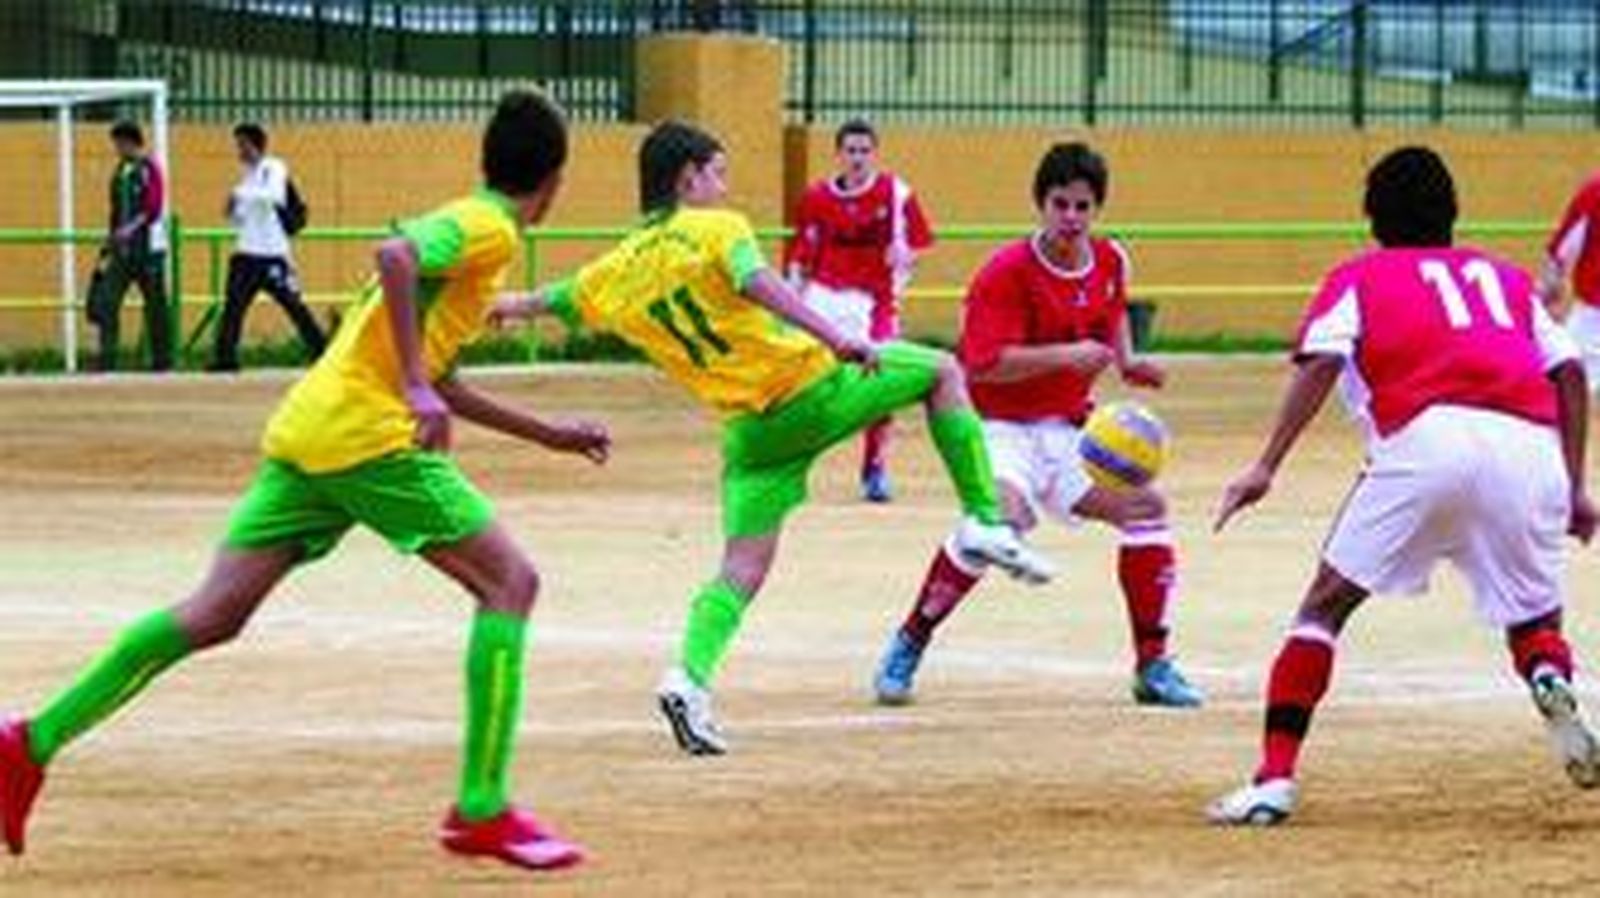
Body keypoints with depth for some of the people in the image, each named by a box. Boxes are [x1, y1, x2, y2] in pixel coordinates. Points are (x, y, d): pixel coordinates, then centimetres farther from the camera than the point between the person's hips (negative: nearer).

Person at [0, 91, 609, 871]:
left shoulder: (467, 226, 26)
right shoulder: (487, 229, -4)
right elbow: (397, 255, -25)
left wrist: (547, 435, 35)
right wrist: (416, 390, -27)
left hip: (308, 429, 9)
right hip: (367, 434, -9)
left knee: (214, 615, 9)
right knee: (509, 581, -4)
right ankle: (481, 811, -9)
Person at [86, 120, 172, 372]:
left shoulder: (149, 169, -8)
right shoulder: (120, 171, 15)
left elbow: (154, 209, -18)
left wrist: (132, 229, -32)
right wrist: (107, 249, 20)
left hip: (148, 247, -7)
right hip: (121, 250, 7)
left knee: (155, 304, -1)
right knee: (106, 302, -2)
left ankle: (162, 362, 6)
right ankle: (107, 361, -2)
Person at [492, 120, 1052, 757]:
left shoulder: (619, 270, 10)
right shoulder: (717, 228, -4)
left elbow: (551, 301, 25)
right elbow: (757, 284, -23)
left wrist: (512, 307, 49)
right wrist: (838, 342, -33)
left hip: (751, 428, 4)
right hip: (814, 385, -4)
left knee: (742, 567, 8)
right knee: (944, 371, 17)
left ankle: (690, 675, -17)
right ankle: (985, 522, 8)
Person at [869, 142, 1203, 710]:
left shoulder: (1110, 260, 2)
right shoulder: (1007, 272, -18)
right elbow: (986, 363, -25)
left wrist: (1125, 360, 6)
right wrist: (1065, 356, -34)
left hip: (1069, 428, 7)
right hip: (1002, 425, -7)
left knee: (1145, 506, -3)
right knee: (1004, 511, -32)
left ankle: (1153, 667, 10)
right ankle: (907, 648, -17)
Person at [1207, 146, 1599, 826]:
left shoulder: (1359, 278, 22)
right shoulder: (1504, 275, 32)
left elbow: (1321, 363, 3)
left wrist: (1267, 467, -4)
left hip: (1428, 438, -3)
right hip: (1531, 446, 3)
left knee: (1326, 606, 9)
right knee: (1534, 622, 20)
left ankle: (1275, 777, -4)